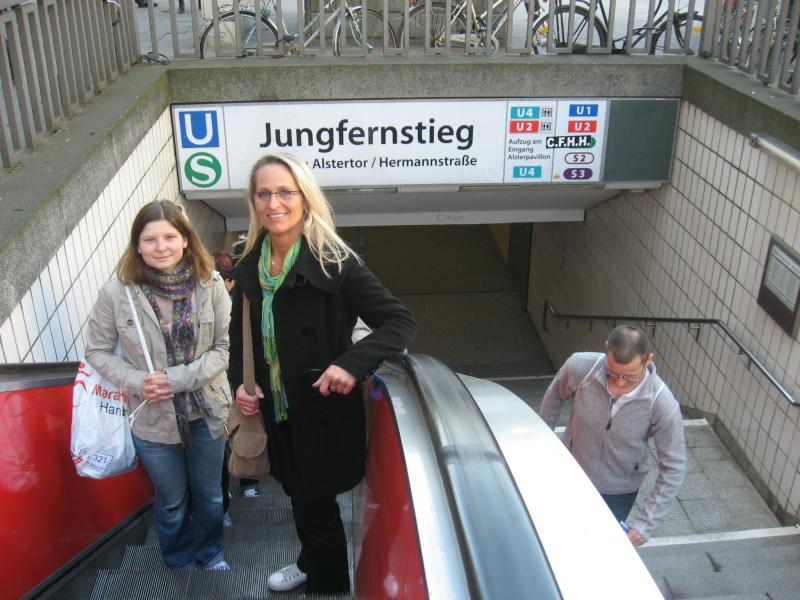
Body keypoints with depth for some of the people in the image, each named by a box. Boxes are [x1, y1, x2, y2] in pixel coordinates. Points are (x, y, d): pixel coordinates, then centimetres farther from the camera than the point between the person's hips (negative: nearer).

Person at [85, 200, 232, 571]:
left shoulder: (210, 285, -13)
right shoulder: (116, 292, -14)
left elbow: (225, 346, -8)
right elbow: (98, 351, -3)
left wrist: (181, 377, -20)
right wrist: (136, 381, -18)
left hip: (207, 411, 1)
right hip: (153, 419, -1)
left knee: (209, 494, 22)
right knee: (171, 501, 20)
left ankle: (210, 553, 50)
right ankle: (180, 563, 47)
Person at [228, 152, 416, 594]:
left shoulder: (334, 262, -19)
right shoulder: (249, 269, 0)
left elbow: (401, 322, -20)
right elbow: (239, 336, 13)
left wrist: (351, 363, -33)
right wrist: (239, 383, -4)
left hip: (325, 415, -5)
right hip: (277, 414, 6)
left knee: (316, 504, 9)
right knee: (300, 497, 24)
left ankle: (327, 583, 36)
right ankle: (311, 562, 51)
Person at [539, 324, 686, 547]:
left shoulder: (663, 405, -31)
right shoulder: (580, 367, -29)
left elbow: (674, 469, -20)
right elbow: (555, 396, -5)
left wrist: (644, 523, -22)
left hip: (618, 493, -2)